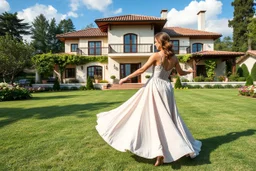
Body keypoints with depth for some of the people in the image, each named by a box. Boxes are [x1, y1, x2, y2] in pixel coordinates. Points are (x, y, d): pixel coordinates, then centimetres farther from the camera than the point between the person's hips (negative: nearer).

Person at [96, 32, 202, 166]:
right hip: (167, 88, 6)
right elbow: (181, 73, 21)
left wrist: (126, 78, -3)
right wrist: (190, 71, 43)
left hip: (155, 87, -6)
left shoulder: (156, 56, -10)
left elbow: (141, 70, -11)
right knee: (169, 119, 14)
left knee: (154, 118, 0)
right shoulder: (174, 58, 7)